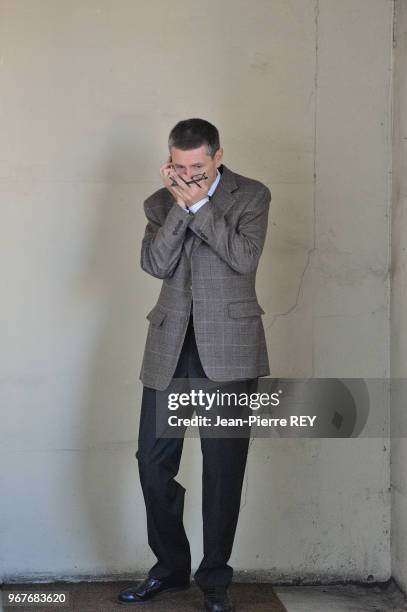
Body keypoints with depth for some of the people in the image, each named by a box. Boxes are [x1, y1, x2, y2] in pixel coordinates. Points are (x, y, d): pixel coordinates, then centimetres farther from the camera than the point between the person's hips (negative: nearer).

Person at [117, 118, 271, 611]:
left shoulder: (251, 196, 2)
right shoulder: (160, 203, 11)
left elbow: (245, 258, -13)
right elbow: (154, 264, -4)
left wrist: (200, 205, -14)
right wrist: (180, 205, -11)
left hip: (228, 348, -3)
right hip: (170, 346, 3)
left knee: (223, 467, 1)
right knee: (153, 460, 4)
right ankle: (170, 567, 22)